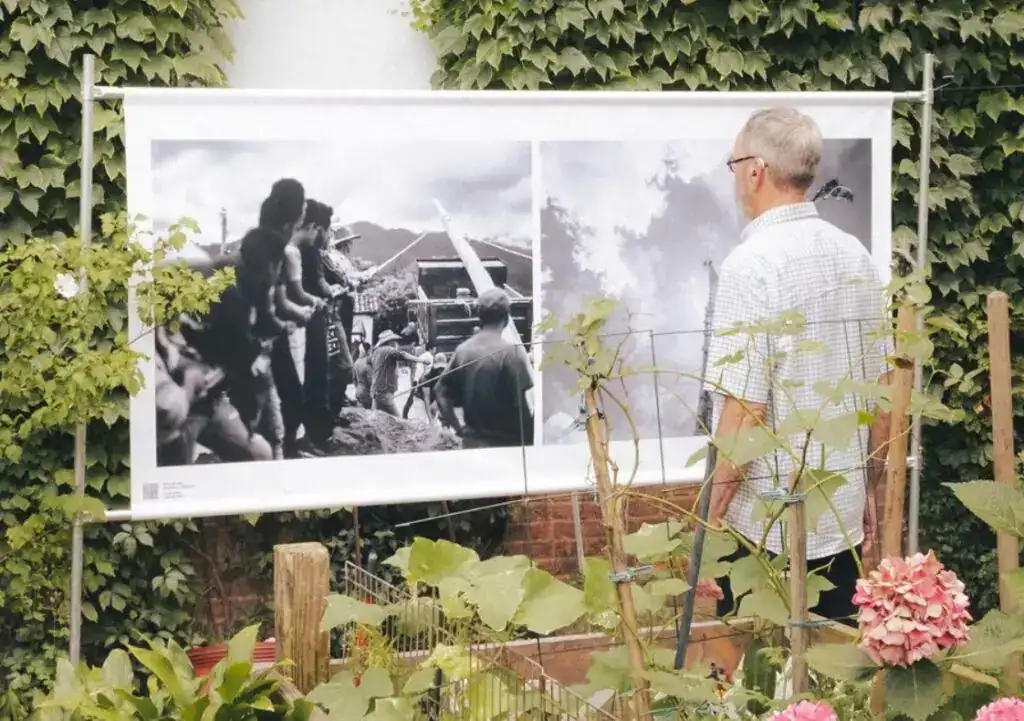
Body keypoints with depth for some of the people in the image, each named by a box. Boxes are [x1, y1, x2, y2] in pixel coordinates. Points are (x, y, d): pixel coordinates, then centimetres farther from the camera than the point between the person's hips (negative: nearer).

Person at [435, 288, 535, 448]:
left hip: (472, 442, 5)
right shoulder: (512, 351, -11)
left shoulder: (463, 350, 4)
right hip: (506, 443, -5)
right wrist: (531, 441, -6)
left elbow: (442, 394, 6)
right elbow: (522, 403, -14)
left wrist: (459, 428, 11)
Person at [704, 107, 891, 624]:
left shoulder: (752, 264, -17)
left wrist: (713, 519, -10)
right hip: (843, 519, 6)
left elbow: (745, 412, -19)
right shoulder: (855, 255, 4)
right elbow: (881, 395, 10)